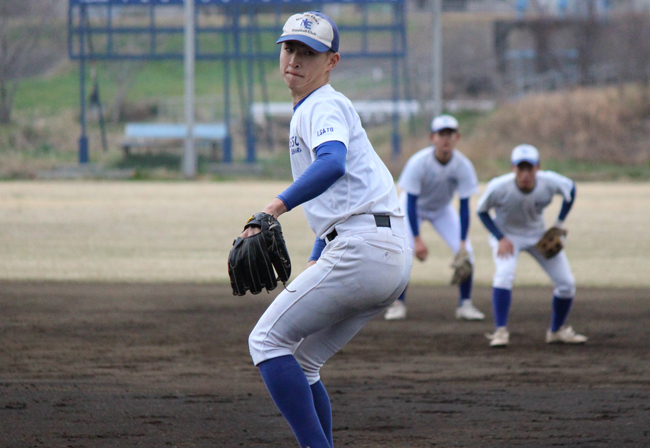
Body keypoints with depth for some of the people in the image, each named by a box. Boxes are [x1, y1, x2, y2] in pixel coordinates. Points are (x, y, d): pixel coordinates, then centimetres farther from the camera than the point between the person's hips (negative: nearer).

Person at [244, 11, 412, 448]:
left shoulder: (324, 107, -6)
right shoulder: (307, 112, 26)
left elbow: (333, 164, -29)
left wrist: (276, 207, -40)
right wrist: (315, 262, 32)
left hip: (362, 248, -10)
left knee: (268, 342, -7)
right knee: (299, 362, 16)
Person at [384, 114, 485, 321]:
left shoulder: (463, 166, -26)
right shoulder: (418, 162, -33)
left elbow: (464, 207, -20)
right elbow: (411, 203, -27)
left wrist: (463, 242, -26)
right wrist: (417, 239, -31)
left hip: (442, 210, 3)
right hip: (415, 206, -2)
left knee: (465, 253, -11)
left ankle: (465, 304, 4)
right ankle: (398, 304, -6)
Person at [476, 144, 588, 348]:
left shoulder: (550, 182, -26)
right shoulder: (499, 187, -31)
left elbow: (570, 188, -3)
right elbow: (482, 211, -13)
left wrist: (558, 225, -7)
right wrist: (501, 239, -23)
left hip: (538, 234, 3)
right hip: (506, 234, -3)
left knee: (566, 283, -1)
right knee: (504, 274, -32)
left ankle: (557, 331, 23)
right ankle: (500, 331, -24)